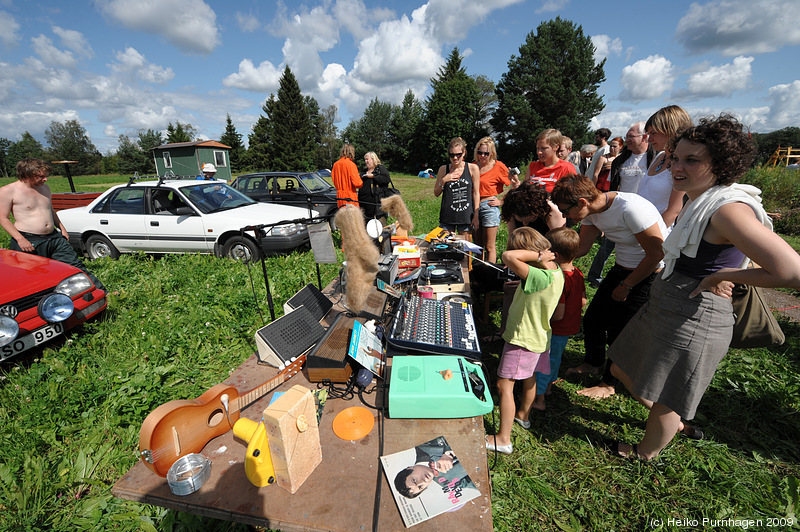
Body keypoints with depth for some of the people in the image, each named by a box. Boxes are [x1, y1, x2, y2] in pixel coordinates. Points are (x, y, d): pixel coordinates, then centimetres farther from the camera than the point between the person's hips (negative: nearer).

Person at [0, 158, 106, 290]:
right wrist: (20, 239, -18)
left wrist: (62, 228, 17)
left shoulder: (45, 188, 13)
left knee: (76, 266, 2)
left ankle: (102, 292, 1)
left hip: (54, 237, 6)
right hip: (29, 241, -5)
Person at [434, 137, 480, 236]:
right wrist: (444, 181, -9)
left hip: (466, 216, -1)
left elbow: (476, 193, 1)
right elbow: (436, 193, 8)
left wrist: (476, 216, -2)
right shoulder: (443, 169, 3)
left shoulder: (472, 168, -1)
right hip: (447, 216, 1)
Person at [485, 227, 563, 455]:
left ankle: (503, 439, 12)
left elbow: (508, 257, -43)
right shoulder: (556, 271, -5)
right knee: (529, 377, 27)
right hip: (538, 336, 10)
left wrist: (536, 255, -35)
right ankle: (523, 414, 50)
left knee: (504, 385, 0)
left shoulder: (540, 277, -34)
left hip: (523, 339, -10)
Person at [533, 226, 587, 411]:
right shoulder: (578, 274, -4)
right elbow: (583, 302, 7)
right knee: (555, 358, 27)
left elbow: (558, 315, -29)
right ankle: (548, 386, 47)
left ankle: (538, 399, 22)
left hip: (556, 331, -9)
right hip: (571, 327, 9)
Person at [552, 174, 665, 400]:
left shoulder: (631, 209, -30)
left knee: (619, 330, -2)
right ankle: (593, 363, 35)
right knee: (592, 318, 10)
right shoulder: (592, 210, -7)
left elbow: (656, 254, -23)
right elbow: (580, 248, -3)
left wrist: (626, 286, -14)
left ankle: (609, 384, 20)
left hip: (653, 274, -7)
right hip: (623, 269, 8)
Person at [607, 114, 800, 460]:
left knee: (664, 400, 13)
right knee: (623, 370, 24)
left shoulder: (728, 209, -22)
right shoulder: (701, 201, 7)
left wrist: (722, 276, -19)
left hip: (693, 322, -10)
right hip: (664, 308, 10)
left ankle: (646, 454, 41)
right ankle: (674, 422, 48)